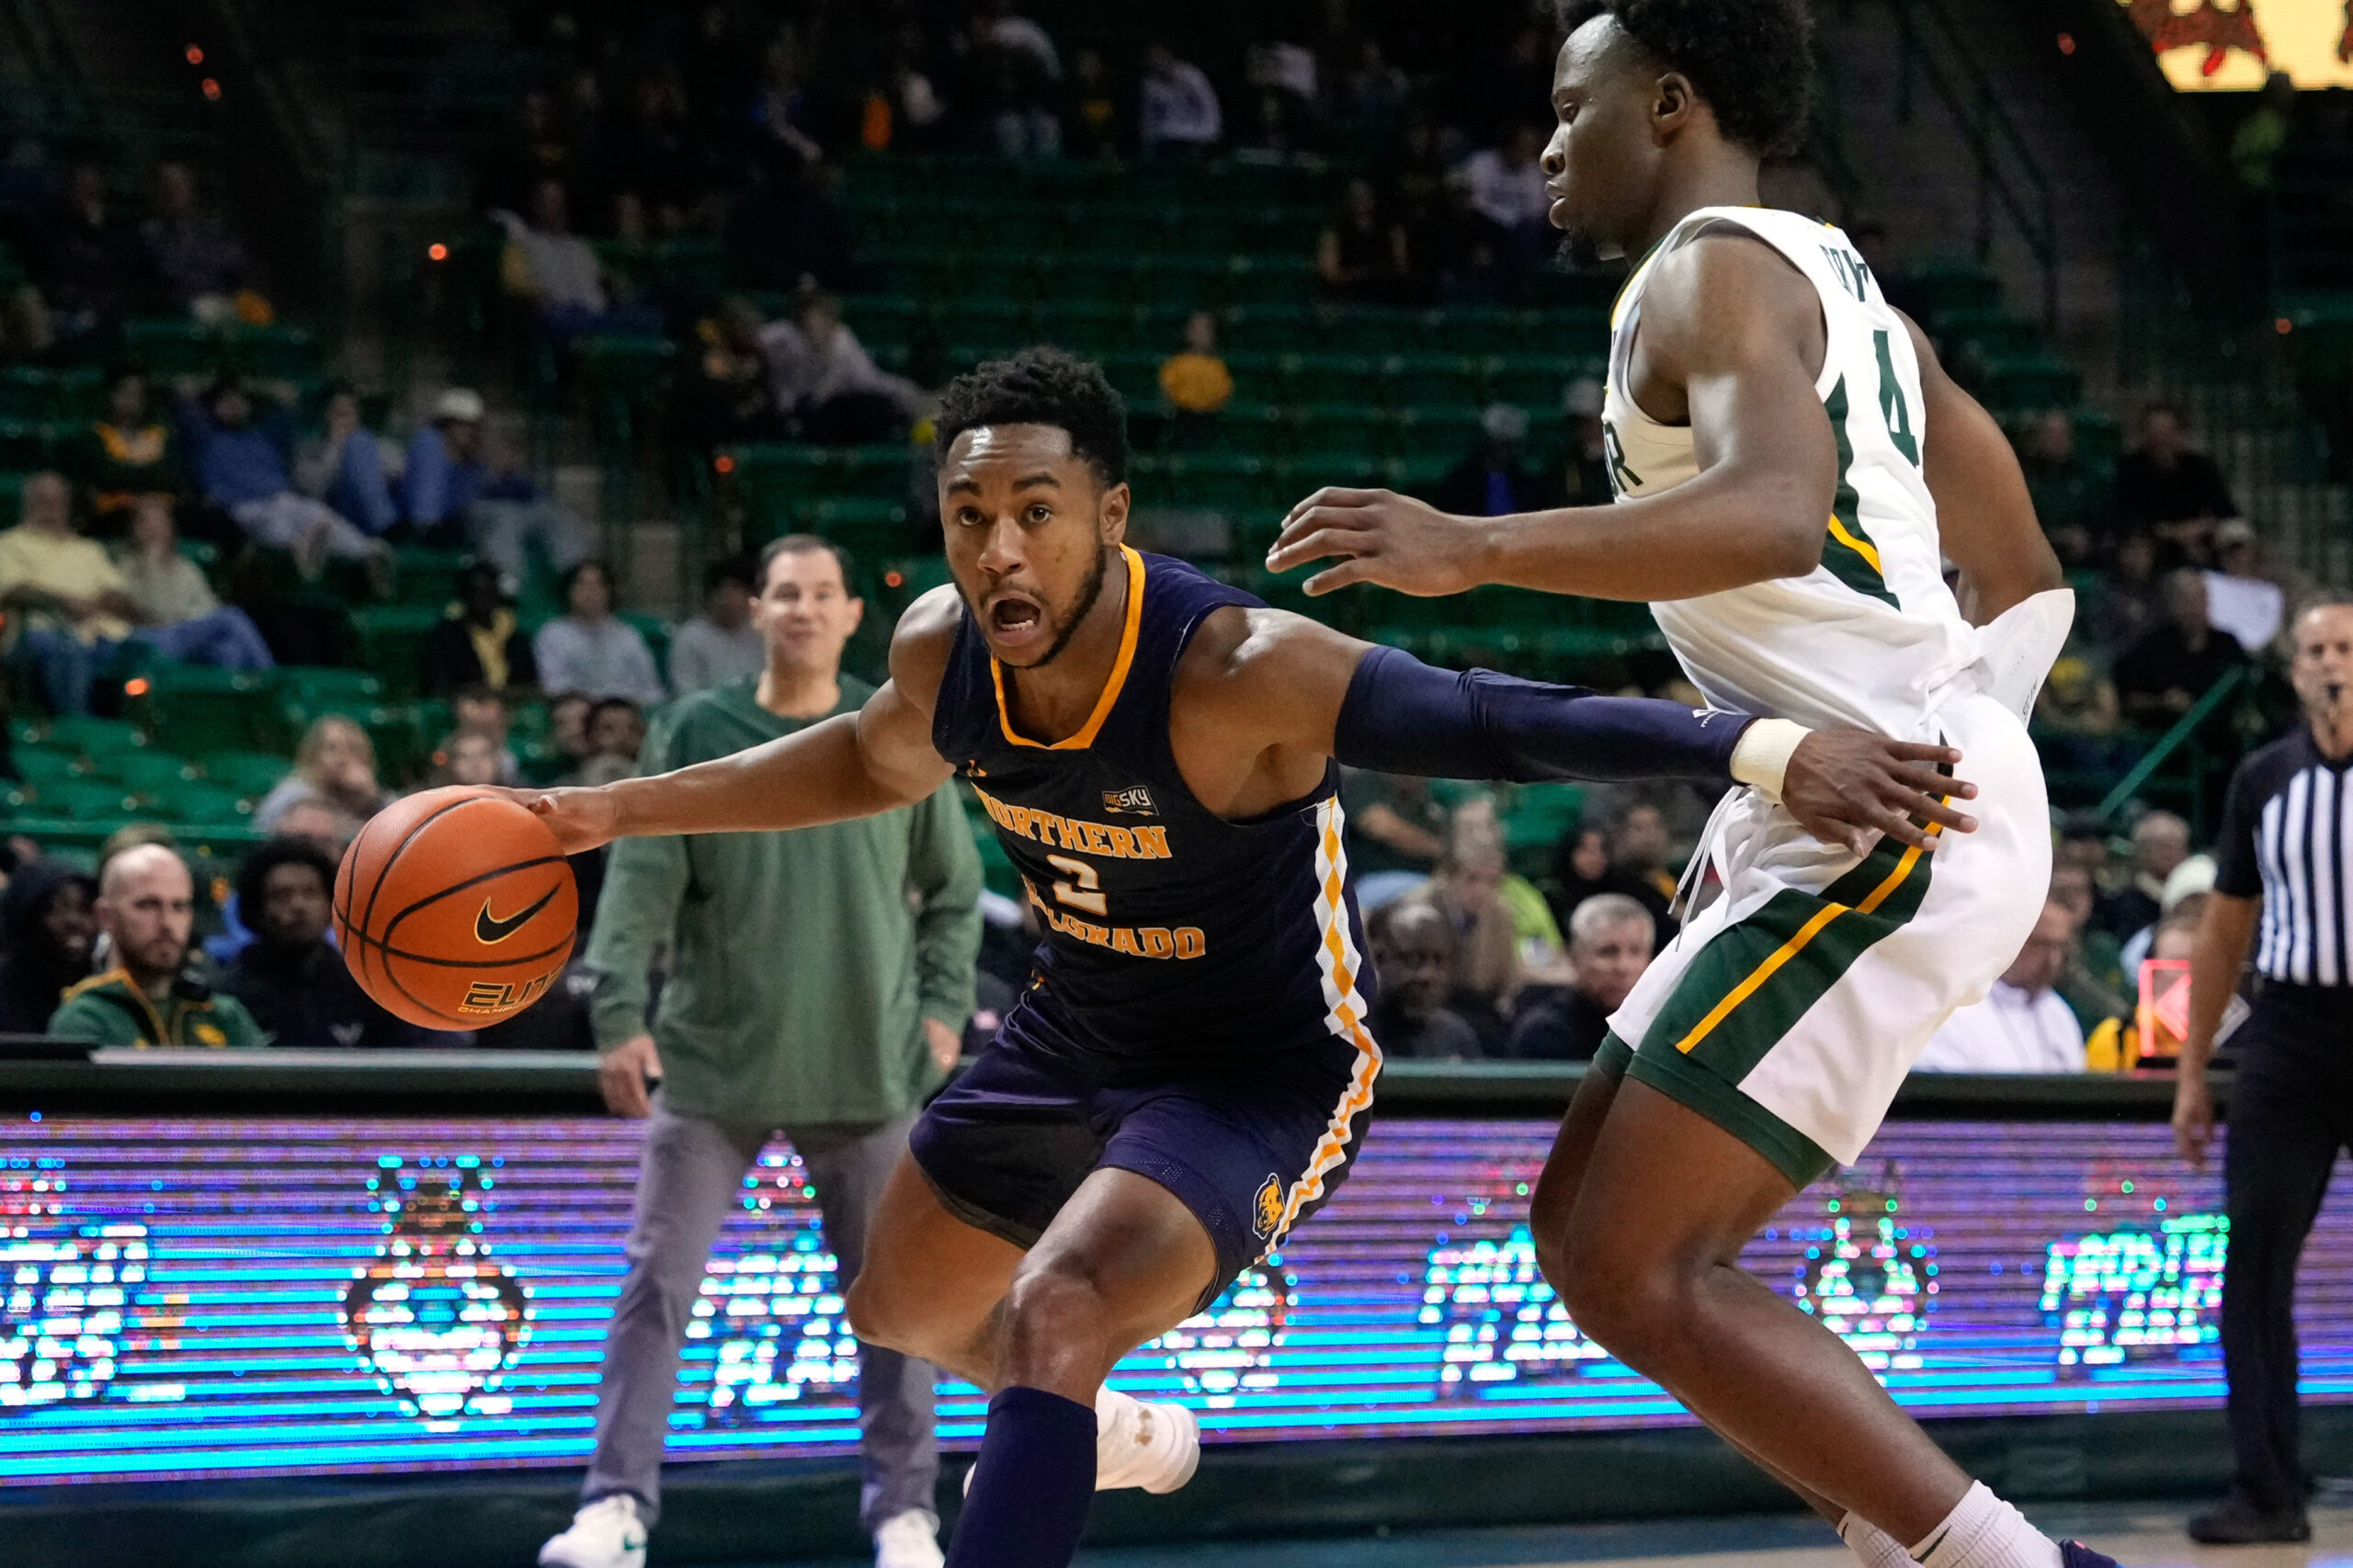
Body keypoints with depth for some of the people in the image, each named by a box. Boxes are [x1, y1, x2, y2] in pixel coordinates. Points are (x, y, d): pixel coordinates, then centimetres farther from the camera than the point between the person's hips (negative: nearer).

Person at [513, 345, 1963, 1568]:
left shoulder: (1238, 674, -35)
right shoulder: (943, 651, -15)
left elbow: (1500, 725, -43)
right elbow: (874, 763, 10)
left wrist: (1775, 749, -56)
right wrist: (626, 812, 11)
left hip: (1264, 1068, -8)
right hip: (1077, 1034, 8)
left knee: (1051, 1315, -31)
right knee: (901, 1308, 26)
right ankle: (1108, 1434, 56)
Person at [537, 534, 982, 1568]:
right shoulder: (698, 733, 1)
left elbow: (954, 888, 13)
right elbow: (641, 881, -5)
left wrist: (943, 1008, 2)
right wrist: (619, 1014, -15)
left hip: (867, 1067, 1)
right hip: (715, 1062, -1)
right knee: (656, 1286, -6)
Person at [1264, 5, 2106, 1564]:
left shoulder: (1714, 268, -7)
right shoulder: (1837, 280, 23)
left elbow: (1779, 510, -29)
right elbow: (2027, 581, 25)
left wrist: (1475, 548, -32)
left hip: (1888, 830, -10)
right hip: (1857, 826, 10)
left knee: (1634, 1274, -12)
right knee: (1590, 1225, 15)